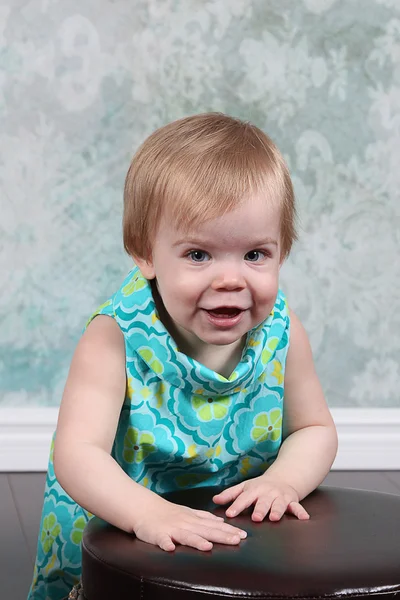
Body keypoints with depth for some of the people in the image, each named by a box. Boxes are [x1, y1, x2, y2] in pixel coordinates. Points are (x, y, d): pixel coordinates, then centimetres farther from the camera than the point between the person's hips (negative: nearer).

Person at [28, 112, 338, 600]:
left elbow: (315, 429, 0)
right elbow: (77, 452, -35)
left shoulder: (281, 334, -12)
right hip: (117, 541, -2)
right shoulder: (117, 340, -26)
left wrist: (284, 480, -21)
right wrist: (149, 513, -51)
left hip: (237, 537, 2)